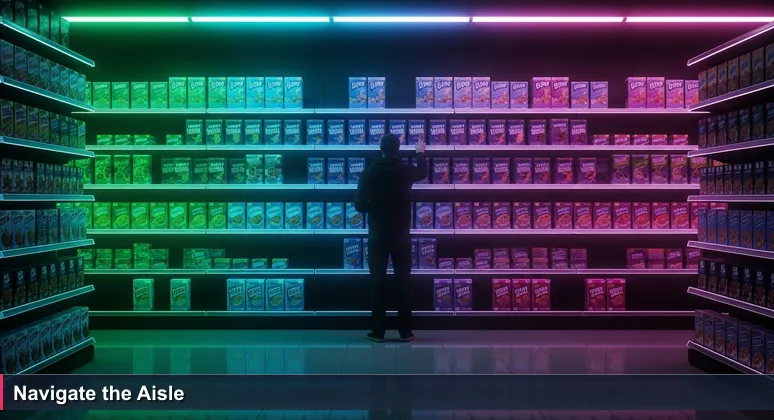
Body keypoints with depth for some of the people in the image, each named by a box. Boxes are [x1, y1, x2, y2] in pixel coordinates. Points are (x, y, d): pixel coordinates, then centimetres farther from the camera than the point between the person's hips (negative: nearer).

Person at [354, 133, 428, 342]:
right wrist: (421, 154, 40)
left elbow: (360, 205, -5)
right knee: (403, 281, 6)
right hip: (401, 234, 1)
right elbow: (423, 173, 22)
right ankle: (405, 331, 9)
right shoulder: (406, 170, -3)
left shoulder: (370, 172, -7)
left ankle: (378, 331, 6)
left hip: (377, 234, 0)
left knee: (378, 281, 4)